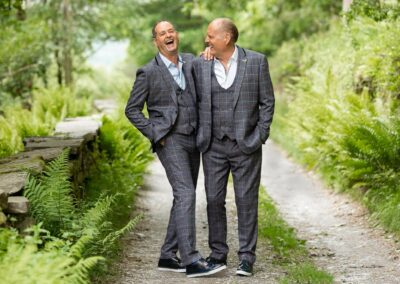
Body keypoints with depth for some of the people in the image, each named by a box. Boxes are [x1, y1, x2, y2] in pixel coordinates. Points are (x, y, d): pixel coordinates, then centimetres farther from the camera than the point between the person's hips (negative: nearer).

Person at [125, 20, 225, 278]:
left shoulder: (191, 61, 8)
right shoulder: (148, 72, -6)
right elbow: (132, 110, -1)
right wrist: (154, 135, -10)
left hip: (192, 140, 6)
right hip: (169, 141, -6)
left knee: (184, 198, 8)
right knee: (186, 195, -17)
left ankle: (168, 256, 17)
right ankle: (191, 260, -20)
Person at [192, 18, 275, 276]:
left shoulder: (256, 61, -4)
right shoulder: (201, 65, 2)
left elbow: (267, 102, -1)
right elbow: (195, 102, 9)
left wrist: (259, 137, -6)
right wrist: (199, 138, 3)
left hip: (246, 145, -2)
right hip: (213, 146, 3)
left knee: (247, 202, 1)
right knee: (214, 201, 6)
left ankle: (247, 258, 8)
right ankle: (218, 254, 17)